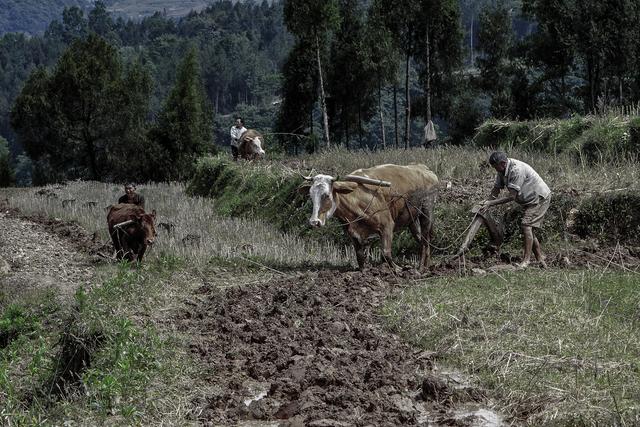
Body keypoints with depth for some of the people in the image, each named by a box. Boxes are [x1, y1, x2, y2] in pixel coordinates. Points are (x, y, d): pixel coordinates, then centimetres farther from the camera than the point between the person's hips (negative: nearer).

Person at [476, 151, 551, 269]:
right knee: (528, 228, 10)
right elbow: (496, 189, 7)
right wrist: (487, 202, -11)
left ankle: (526, 260, -22)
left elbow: (511, 196, -30)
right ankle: (540, 260, 15)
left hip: (540, 197, -10)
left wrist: (491, 203, -28)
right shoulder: (502, 170, -2)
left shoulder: (517, 170, -31)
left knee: (527, 225, -20)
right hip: (530, 200, 10)